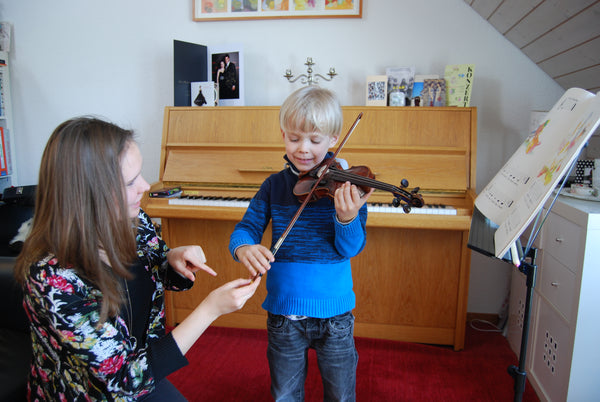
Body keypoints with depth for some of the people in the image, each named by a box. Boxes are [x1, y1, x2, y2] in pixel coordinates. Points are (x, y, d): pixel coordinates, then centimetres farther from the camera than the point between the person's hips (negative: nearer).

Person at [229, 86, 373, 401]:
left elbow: (351, 248, -14)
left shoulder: (346, 184, -9)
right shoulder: (275, 185, -2)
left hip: (334, 313, -1)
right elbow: (246, 228, -5)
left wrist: (348, 217, -36)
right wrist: (243, 248, -29)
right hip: (283, 314, 2)